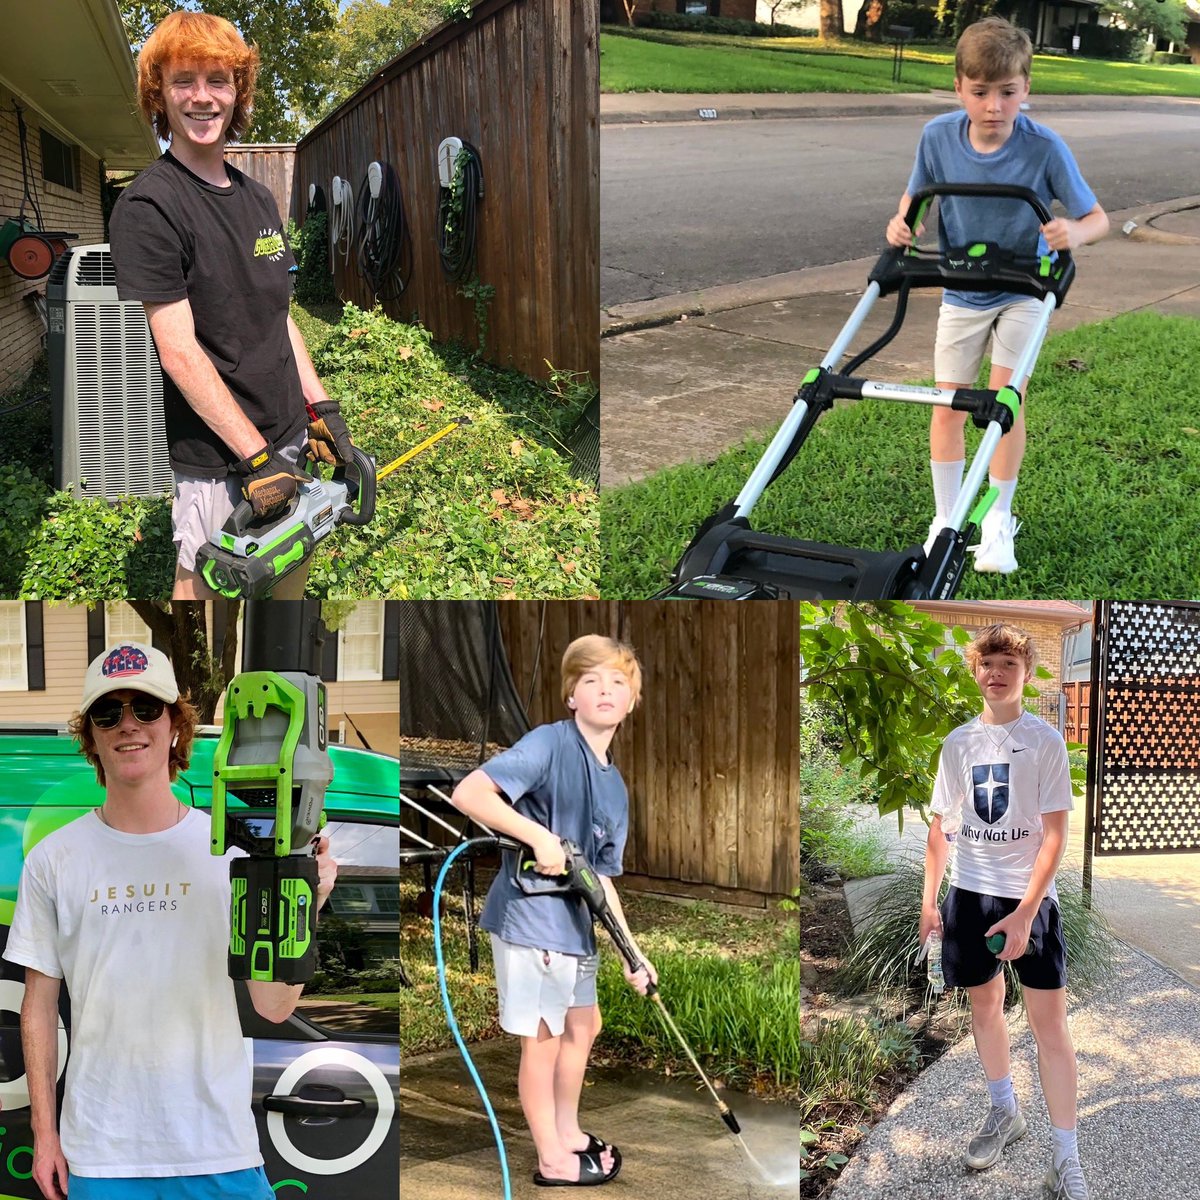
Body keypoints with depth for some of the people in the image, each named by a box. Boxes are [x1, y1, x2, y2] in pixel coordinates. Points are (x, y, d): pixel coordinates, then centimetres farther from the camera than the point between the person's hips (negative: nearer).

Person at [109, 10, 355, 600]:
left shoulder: (258, 199, 10)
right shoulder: (148, 206, -15)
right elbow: (180, 353, -19)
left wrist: (320, 407, 10)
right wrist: (255, 456, -21)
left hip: (284, 438, 8)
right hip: (217, 460, -7)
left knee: (291, 585, 18)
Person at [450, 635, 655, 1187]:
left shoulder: (616, 787, 10)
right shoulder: (550, 743, -14)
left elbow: (602, 876, 13)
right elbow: (467, 793, -24)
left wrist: (631, 952, 9)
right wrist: (539, 836, -27)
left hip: (575, 924, 9)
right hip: (529, 914, -9)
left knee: (582, 1026, 21)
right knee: (543, 1037, 3)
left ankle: (569, 1134, 40)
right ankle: (553, 1161, 18)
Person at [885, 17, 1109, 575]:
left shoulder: (1044, 148, -25)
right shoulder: (938, 136, -18)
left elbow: (1097, 218, -16)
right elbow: (916, 193, 2)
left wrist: (1074, 231, -38)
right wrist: (902, 222, -20)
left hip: (1022, 292, -2)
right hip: (961, 293, 2)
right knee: (948, 406, 3)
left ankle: (998, 522, 10)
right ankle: (946, 520, 18)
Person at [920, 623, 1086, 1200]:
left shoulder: (1045, 740, -7)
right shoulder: (958, 742, 4)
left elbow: (1055, 833, -10)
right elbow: (941, 825, 10)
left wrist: (1025, 913, -16)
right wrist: (929, 899, 3)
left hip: (1029, 897, -4)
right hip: (968, 893, 4)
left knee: (1049, 1020, -6)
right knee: (985, 1004, 14)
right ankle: (1004, 1112, 35)